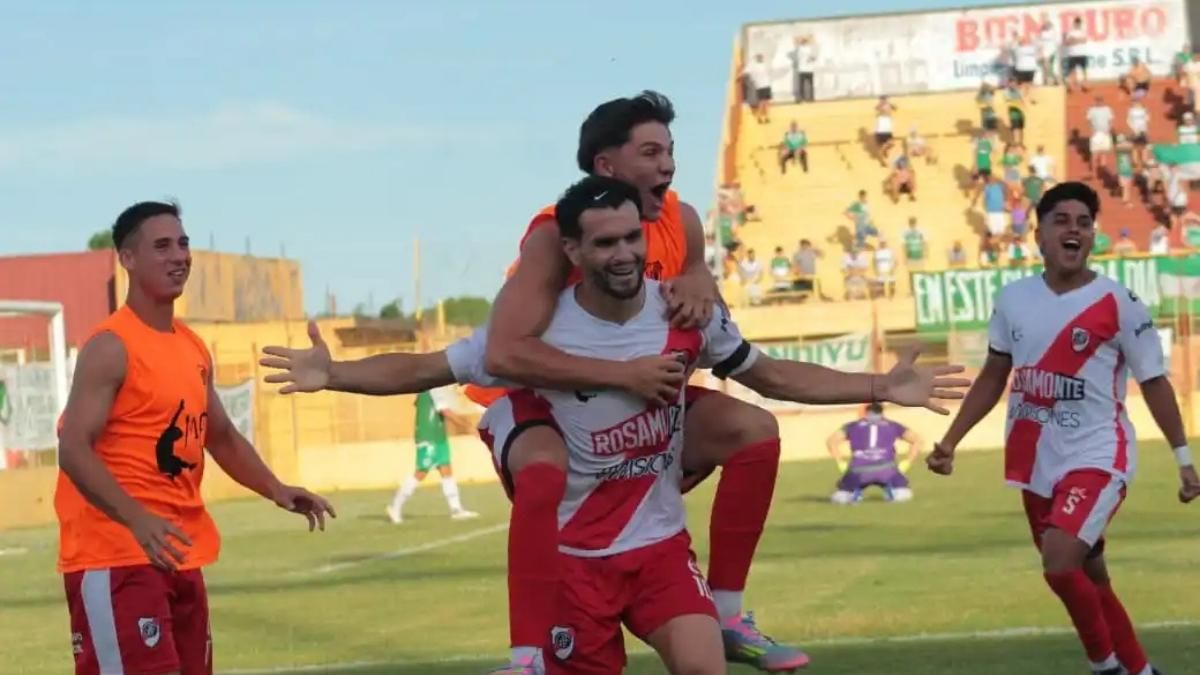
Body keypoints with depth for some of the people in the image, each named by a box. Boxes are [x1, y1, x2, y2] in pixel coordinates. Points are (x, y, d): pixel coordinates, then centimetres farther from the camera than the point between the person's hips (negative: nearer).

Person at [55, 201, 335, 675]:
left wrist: (276, 490, 9)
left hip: (178, 556, 9)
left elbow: (221, 436, 25)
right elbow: (74, 450, -21)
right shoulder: (110, 348, -13)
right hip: (116, 555, -9)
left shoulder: (193, 349, 14)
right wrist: (137, 520, -34)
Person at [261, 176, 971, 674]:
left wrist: (882, 387, 3)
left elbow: (773, 376, 7)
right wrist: (331, 374, -27)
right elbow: (422, 369, -12)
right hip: (574, 553, -2)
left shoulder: (686, 314, -6)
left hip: (662, 542, 2)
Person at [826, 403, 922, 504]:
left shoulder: (853, 426, 26)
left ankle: (854, 492, -8)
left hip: (859, 469, 0)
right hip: (885, 468, 0)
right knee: (903, 494, 20)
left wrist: (842, 464, 17)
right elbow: (917, 440, 23)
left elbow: (831, 441, 14)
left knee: (839, 497, 19)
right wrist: (906, 464, 21)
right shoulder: (892, 426, 27)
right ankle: (890, 489, -7)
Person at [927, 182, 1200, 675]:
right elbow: (993, 378, 15)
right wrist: (950, 440, 11)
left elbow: (1154, 381, -2)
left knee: (1060, 563, -25)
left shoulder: (1118, 303, -9)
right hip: (1037, 463, 6)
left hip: (1097, 457, -6)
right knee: (1086, 578, 14)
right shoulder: (1013, 298, 5)